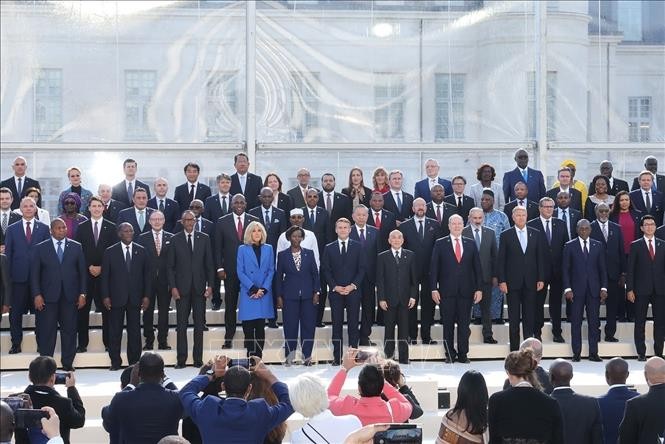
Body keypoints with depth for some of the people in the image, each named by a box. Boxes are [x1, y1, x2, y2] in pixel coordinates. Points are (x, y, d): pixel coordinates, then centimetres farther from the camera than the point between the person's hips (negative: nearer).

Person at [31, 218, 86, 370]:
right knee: (47, 332, -1)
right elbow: (35, 273, 3)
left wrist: (82, 293, 1)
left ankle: (68, 363, 12)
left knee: (69, 331, 4)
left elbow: (82, 271, 8)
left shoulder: (76, 247, 8)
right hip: (48, 296, -1)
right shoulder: (40, 248, 4)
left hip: (70, 296, 1)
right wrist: (37, 295, -6)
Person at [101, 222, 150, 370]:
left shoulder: (141, 251, 7)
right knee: (115, 331, 2)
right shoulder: (110, 252, 1)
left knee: (135, 331, 4)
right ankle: (115, 362, 10)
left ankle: (134, 361, 10)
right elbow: (105, 276, 1)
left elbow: (146, 274, 7)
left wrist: (146, 295, 0)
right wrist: (105, 296, -6)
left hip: (135, 297, 1)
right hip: (116, 297, -1)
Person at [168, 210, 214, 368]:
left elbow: (209, 264, 7)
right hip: (182, 288, -1)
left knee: (199, 324, 3)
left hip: (199, 287, 1)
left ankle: (198, 359, 8)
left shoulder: (204, 239, 7)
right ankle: (181, 359, 4)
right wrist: (173, 287, -5)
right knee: (182, 324, 0)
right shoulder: (175, 240, 4)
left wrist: (210, 285, -1)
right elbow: (170, 266, 3)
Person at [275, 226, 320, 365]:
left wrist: (316, 292, -1)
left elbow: (315, 273, 7)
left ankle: (307, 356, 7)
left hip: (307, 295, 1)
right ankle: (290, 357, 7)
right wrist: (279, 296, 0)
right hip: (290, 296, -1)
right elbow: (278, 276, 5)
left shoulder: (309, 253, 6)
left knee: (308, 326, 0)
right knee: (290, 326, 0)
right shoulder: (282, 255, 3)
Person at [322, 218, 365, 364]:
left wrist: (353, 285, -8)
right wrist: (335, 286, -7)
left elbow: (362, 268, 4)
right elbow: (325, 270, 5)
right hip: (335, 292, 0)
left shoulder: (357, 246, 7)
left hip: (353, 291, 0)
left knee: (353, 324, -2)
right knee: (337, 324, 1)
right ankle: (337, 357, 3)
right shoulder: (329, 248, 8)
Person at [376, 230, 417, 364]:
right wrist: (381, 298, -6)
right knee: (389, 329, 2)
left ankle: (404, 358, 5)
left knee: (404, 329, 1)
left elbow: (414, 277, 7)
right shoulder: (382, 257, 4)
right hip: (389, 299, -1)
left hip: (405, 299, 1)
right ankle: (388, 357, 8)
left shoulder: (410, 255, 8)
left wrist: (413, 296, -1)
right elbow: (379, 280, 1)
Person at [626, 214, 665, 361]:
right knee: (640, 322, 2)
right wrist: (629, 289, -7)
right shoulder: (635, 246, 2)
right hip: (642, 289, -2)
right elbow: (630, 269, 0)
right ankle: (641, 353, 8)